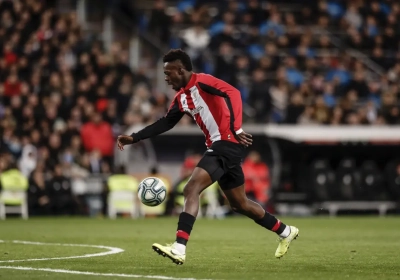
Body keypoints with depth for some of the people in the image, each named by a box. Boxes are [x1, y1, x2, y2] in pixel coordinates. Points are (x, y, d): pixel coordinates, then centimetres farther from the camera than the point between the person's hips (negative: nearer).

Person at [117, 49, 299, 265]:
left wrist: (236, 129, -26)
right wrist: (133, 138, 14)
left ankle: (179, 249, -28)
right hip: (218, 147, 10)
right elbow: (164, 124, 20)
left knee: (191, 189, -20)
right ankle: (286, 232, 35)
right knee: (239, 204, 19)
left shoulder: (201, 82, -11)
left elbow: (233, 93, -20)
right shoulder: (181, 97, 15)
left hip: (227, 144, -10)